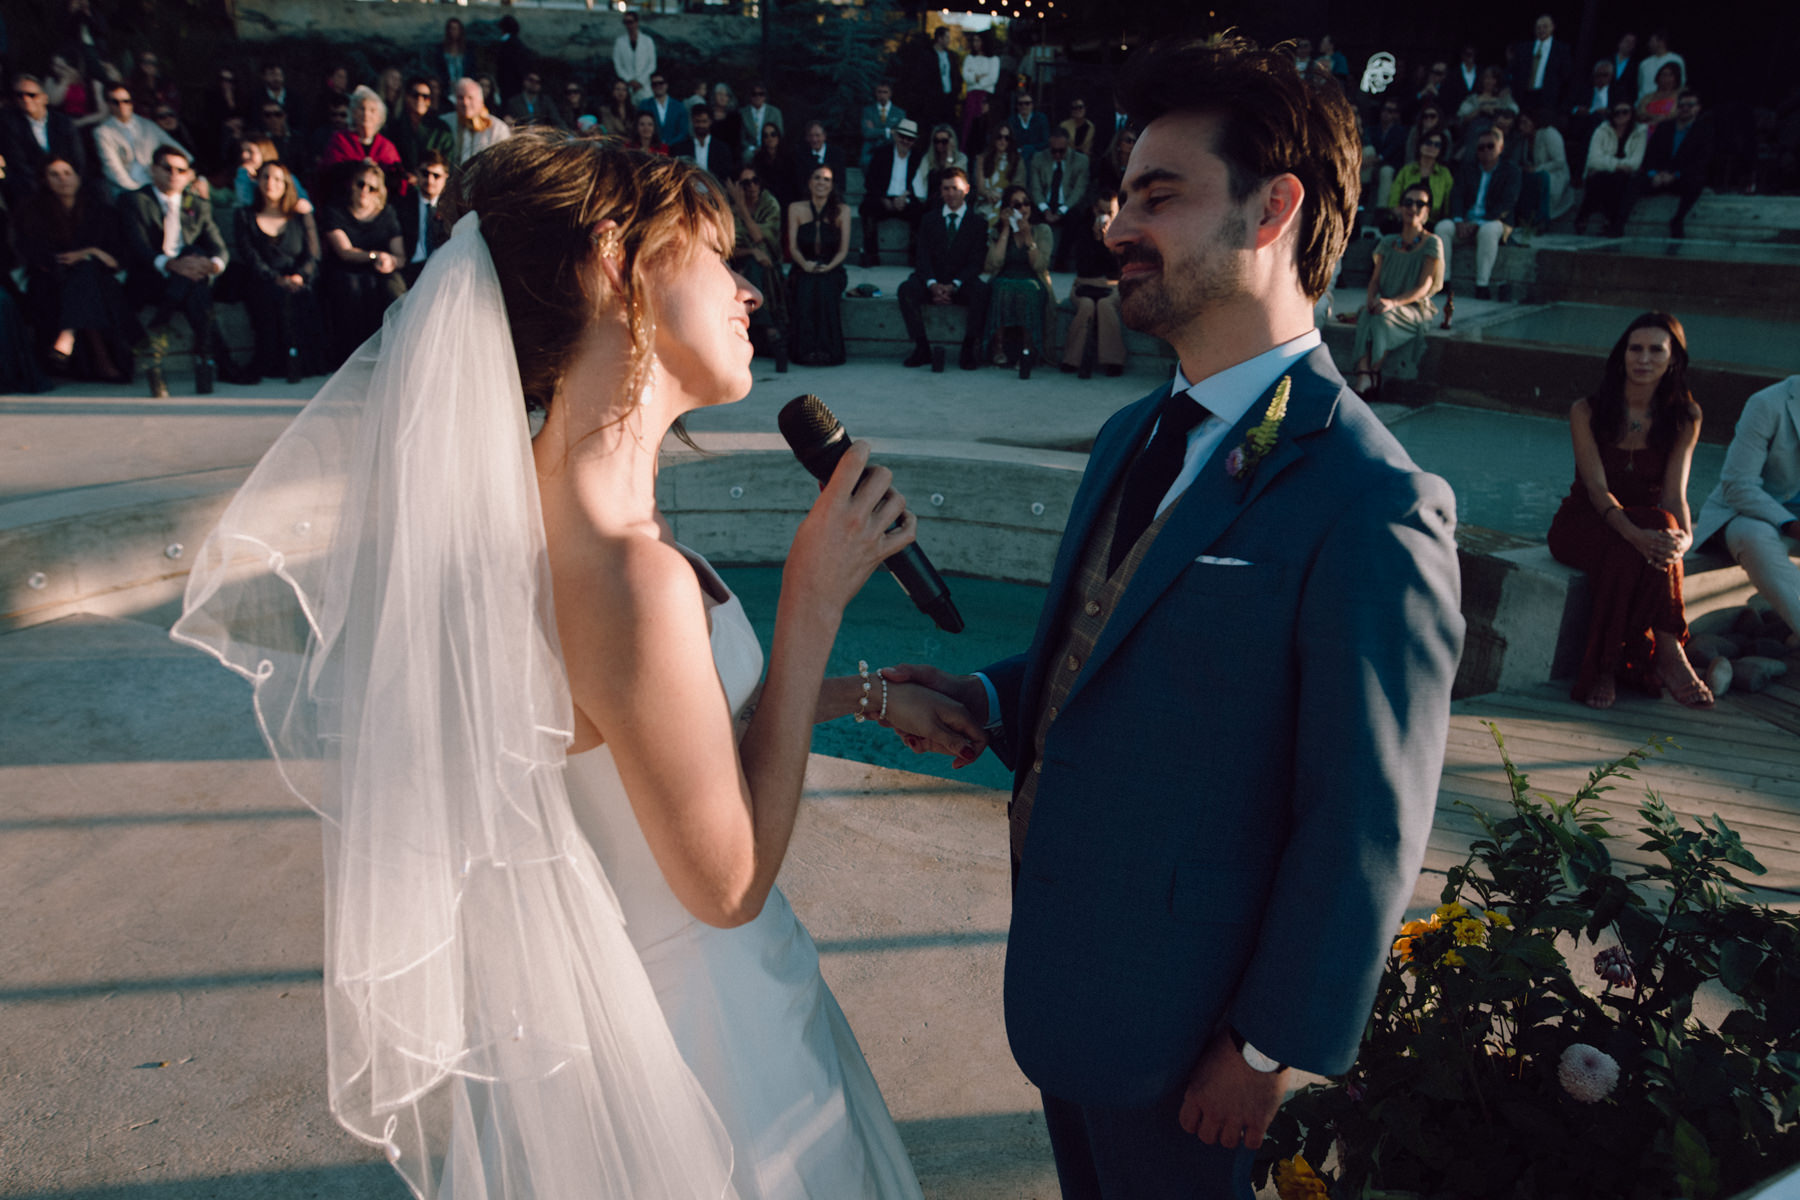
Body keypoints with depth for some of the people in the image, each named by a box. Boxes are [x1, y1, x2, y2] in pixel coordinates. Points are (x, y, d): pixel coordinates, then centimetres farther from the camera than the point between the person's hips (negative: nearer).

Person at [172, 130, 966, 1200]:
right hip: (690, 1028, -8)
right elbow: (728, 882, -22)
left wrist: (863, 695, 9)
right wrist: (815, 598, -22)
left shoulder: (552, 500, -5)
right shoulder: (628, 575, -33)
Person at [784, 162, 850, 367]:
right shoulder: (796, 209, 10)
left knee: (826, 292, -34)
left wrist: (828, 267, -17)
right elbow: (793, 246, 3)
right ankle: (806, 350, -27)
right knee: (805, 292, -33)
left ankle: (828, 351, -28)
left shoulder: (842, 210, 8)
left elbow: (843, 249, 3)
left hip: (831, 272, 0)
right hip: (803, 271, 0)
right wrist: (805, 264, -18)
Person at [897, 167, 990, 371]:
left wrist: (953, 286, -20)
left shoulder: (978, 222, 5)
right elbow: (923, 257, 1)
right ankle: (922, 348, -23)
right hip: (933, 283, 2)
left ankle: (969, 348, -24)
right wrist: (933, 285, -19)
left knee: (981, 291, -35)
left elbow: (976, 261, -4)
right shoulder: (929, 219, 11)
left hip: (962, 284, -2)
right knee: (906, 289, -28)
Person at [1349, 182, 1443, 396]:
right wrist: (1372, 299, -14)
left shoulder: (1432, 243, -1)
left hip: (1416, 309, -3)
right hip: (1385, 306, 3)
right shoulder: (1388, 242, 14)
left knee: (1383, 317, -36)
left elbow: (1424, 287, -10)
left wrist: (1393, 302, -26)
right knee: (1366, 315, -32)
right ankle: (1363, 377, -46)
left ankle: (1373, 376, -34)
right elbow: (1375, 279, 10)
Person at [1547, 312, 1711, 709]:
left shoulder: (1684, 417, 0)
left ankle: (1607, 666, -33)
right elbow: (1597, 487, -18)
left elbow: (1674, 491, -10)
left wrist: (1684, 535, -33)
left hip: (1646, 524, 2)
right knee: (1627, 548, -37)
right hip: (1586, 524, -2)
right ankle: (1668, 654, -33)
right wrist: (1636, 534, -36)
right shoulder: (1586, 412, -6)